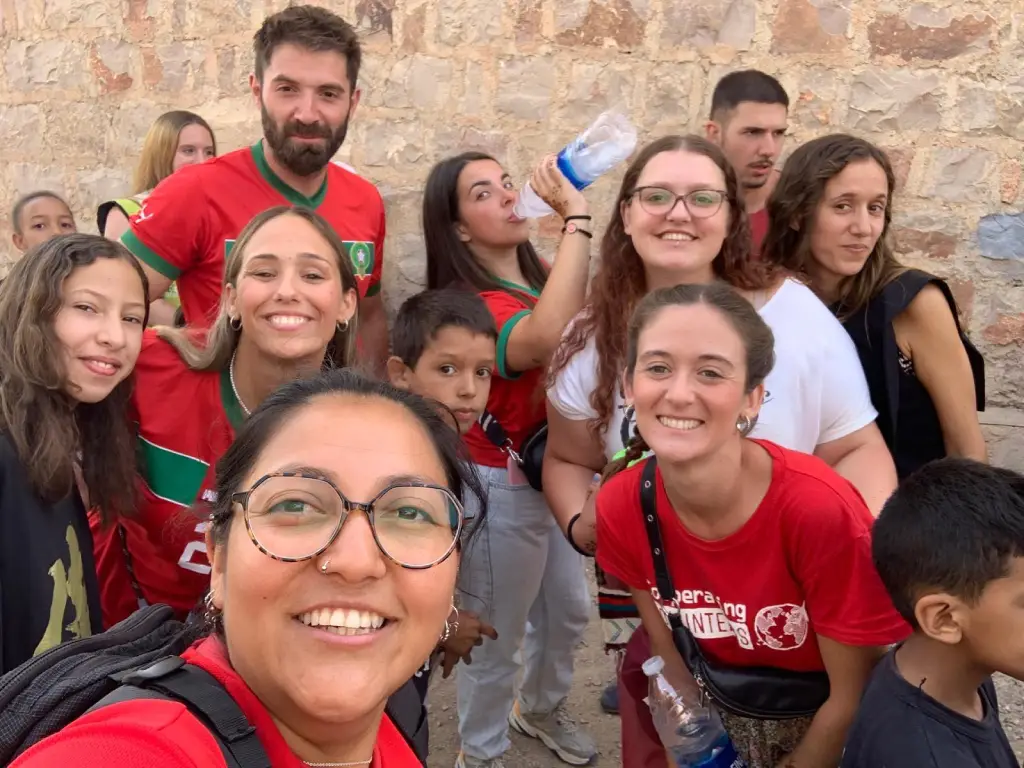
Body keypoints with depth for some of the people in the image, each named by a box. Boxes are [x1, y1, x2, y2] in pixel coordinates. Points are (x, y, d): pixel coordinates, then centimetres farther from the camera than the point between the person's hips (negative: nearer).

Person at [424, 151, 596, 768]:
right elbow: (544, 338, -47)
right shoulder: (473, 305, -26)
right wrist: (576, 216, -42)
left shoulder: (542, 275, 0)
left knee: (569, 611, 26)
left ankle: (541, 708, 53)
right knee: (499, 636, 12)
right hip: (503, 487, -8)